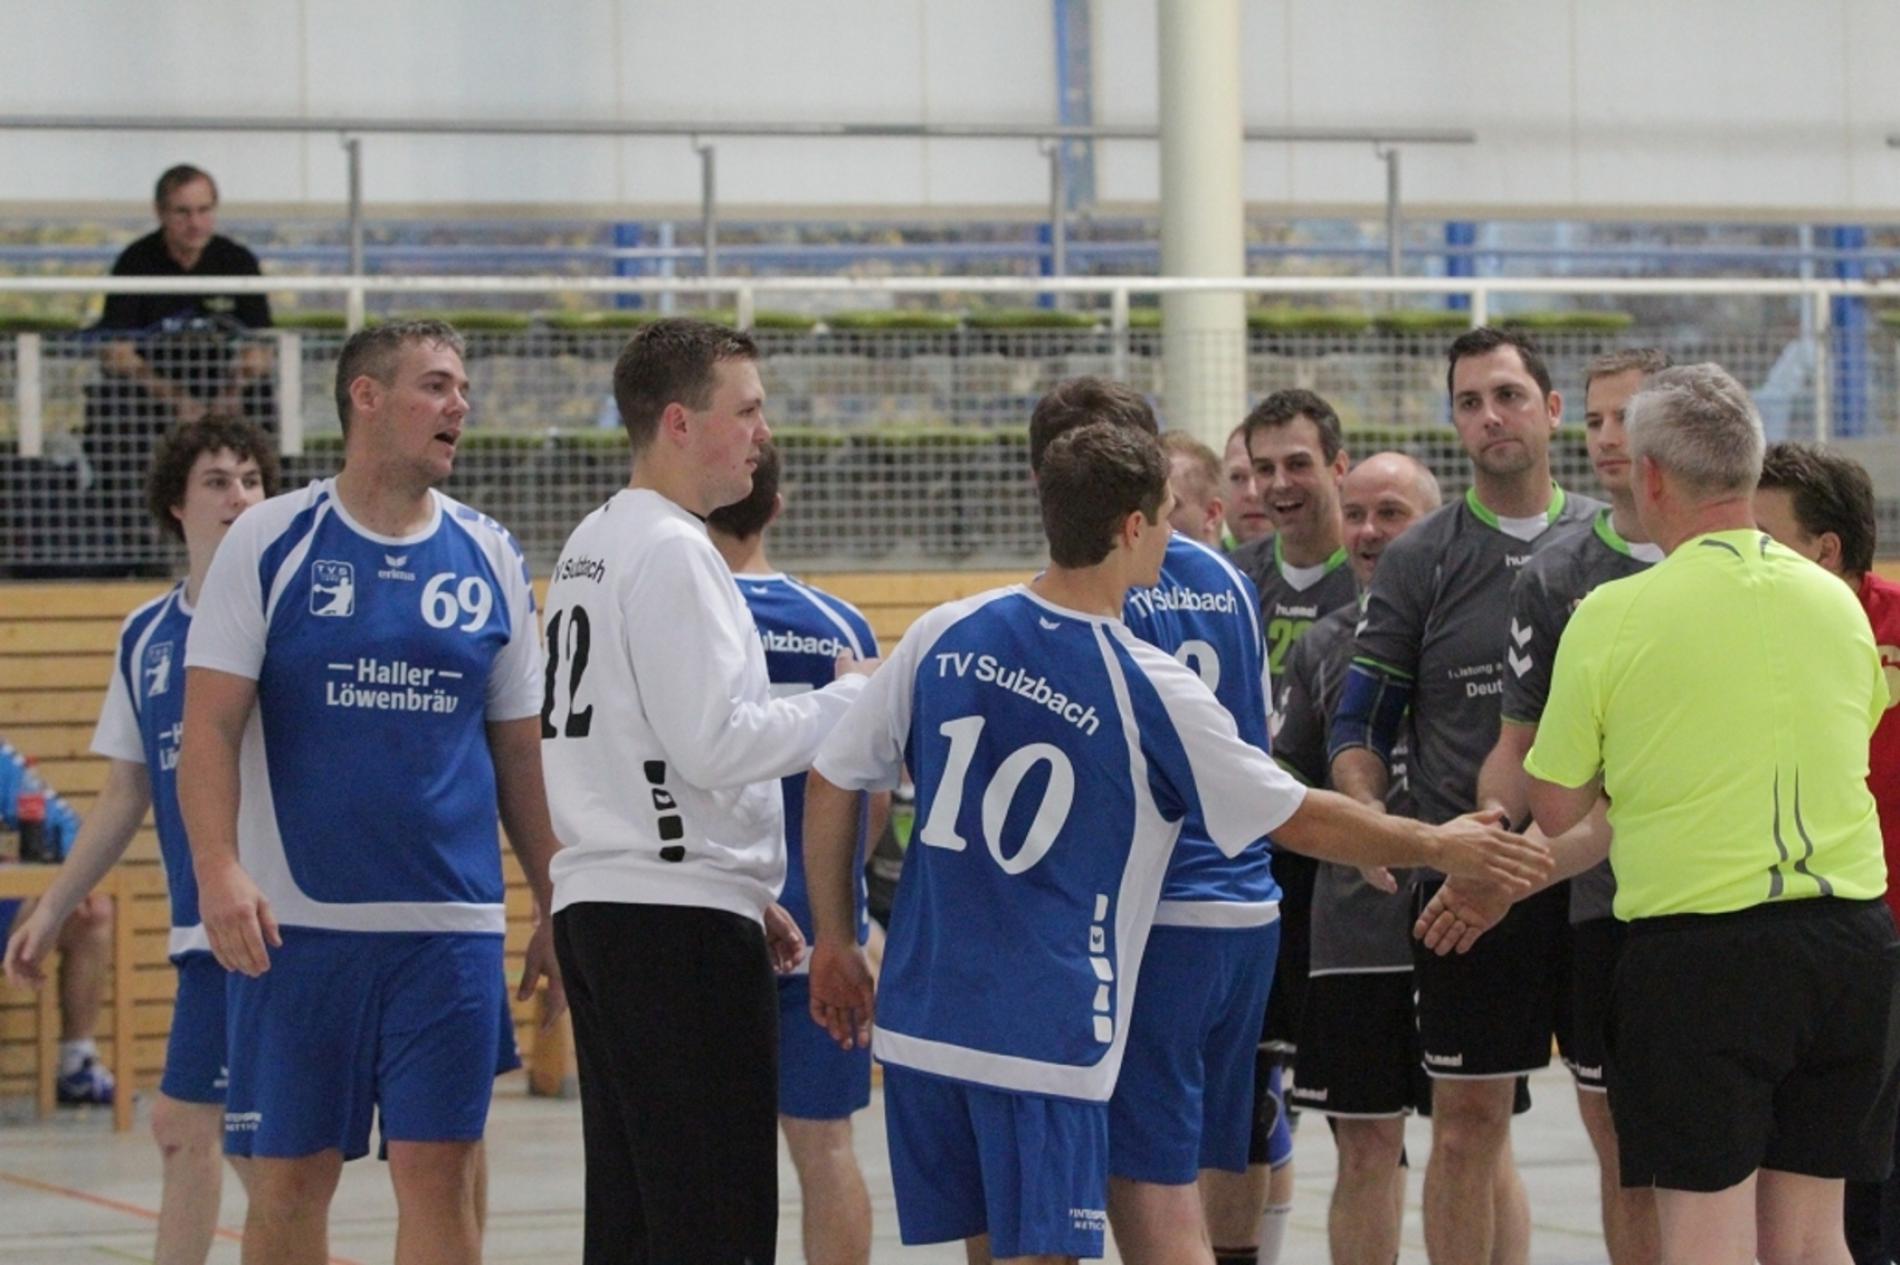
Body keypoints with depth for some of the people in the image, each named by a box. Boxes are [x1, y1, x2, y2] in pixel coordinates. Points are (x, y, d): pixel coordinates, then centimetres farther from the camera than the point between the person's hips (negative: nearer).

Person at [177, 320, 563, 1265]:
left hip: (451, 927, 2)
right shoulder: (270, 542, 0)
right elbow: (209, 726, -4)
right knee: (289, 1176, 4)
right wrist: (218, 869, -18)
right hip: (295, 921, -2)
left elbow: (522, 750, 14)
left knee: (438, 1172, -2)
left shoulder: (489, 557, 9)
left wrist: (555, 905, 12)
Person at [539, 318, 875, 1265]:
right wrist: (850, 698, -6)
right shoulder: (672, 552, -12)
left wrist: (745, 892, 21)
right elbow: (714, 743, -19)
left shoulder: (590, 545, 19)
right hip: (679, 916, -10)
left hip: (598, 902, 10)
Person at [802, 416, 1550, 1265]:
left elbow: (832, 783, 8)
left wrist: (834, 942, 19)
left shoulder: (944, 635, 1)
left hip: (919, 1022, 5)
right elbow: (1299, 820, 0)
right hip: (1044, 1031, -5)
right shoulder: (1150, 689, -10)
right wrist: (1440, 845, 14)